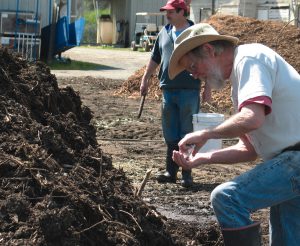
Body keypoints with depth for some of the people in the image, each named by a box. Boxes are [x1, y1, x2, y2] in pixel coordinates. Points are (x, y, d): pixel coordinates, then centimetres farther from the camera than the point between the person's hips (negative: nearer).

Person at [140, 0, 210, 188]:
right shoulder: (164, 33, 12)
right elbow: (155, 59, 20)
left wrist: (208, 87, -8)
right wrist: (145, 79, 17)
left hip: (189, 90, -5)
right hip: (168, 90, 5)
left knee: (187, 134, -1)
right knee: (170, 135, 9)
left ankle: (187, 174, 5)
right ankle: (171, 172, 17)